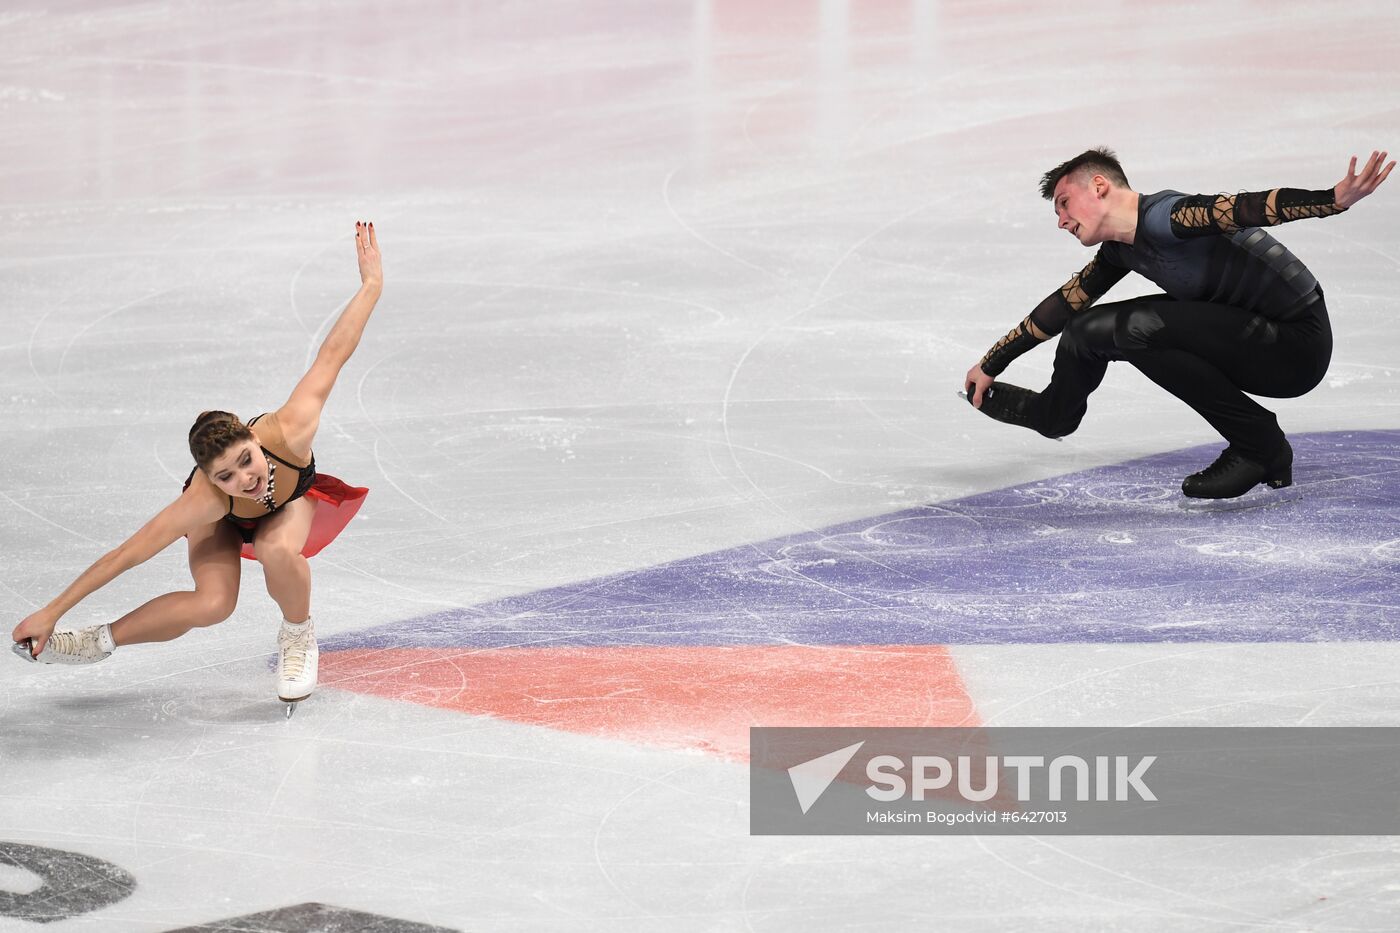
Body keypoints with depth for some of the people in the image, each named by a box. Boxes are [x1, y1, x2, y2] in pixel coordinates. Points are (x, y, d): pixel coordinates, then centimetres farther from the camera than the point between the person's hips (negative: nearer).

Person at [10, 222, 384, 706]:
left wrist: (371, 283, -26)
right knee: (213, 602, -27)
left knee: (277, 550, -33)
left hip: (292, 501, 2)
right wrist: (51, 613, -35)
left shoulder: (288, 433, -44)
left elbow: (333, 354, -32)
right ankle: (98, 641, -4)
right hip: (222, 523, -2)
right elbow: (125, 555, -38)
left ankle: (298, 636, 0)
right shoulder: (203, 500, -44)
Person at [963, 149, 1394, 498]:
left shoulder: (1163, 216, -20)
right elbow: (1062, 306, 21)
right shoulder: (1121, 251, 9)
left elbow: (1249, 207, -34)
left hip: (1297, 347, -9)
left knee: (1137, 326, -24)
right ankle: (1054, 410, 39)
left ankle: (1259, 444, -15)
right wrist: (990, 365, 29)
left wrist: (1336, 198, -50)